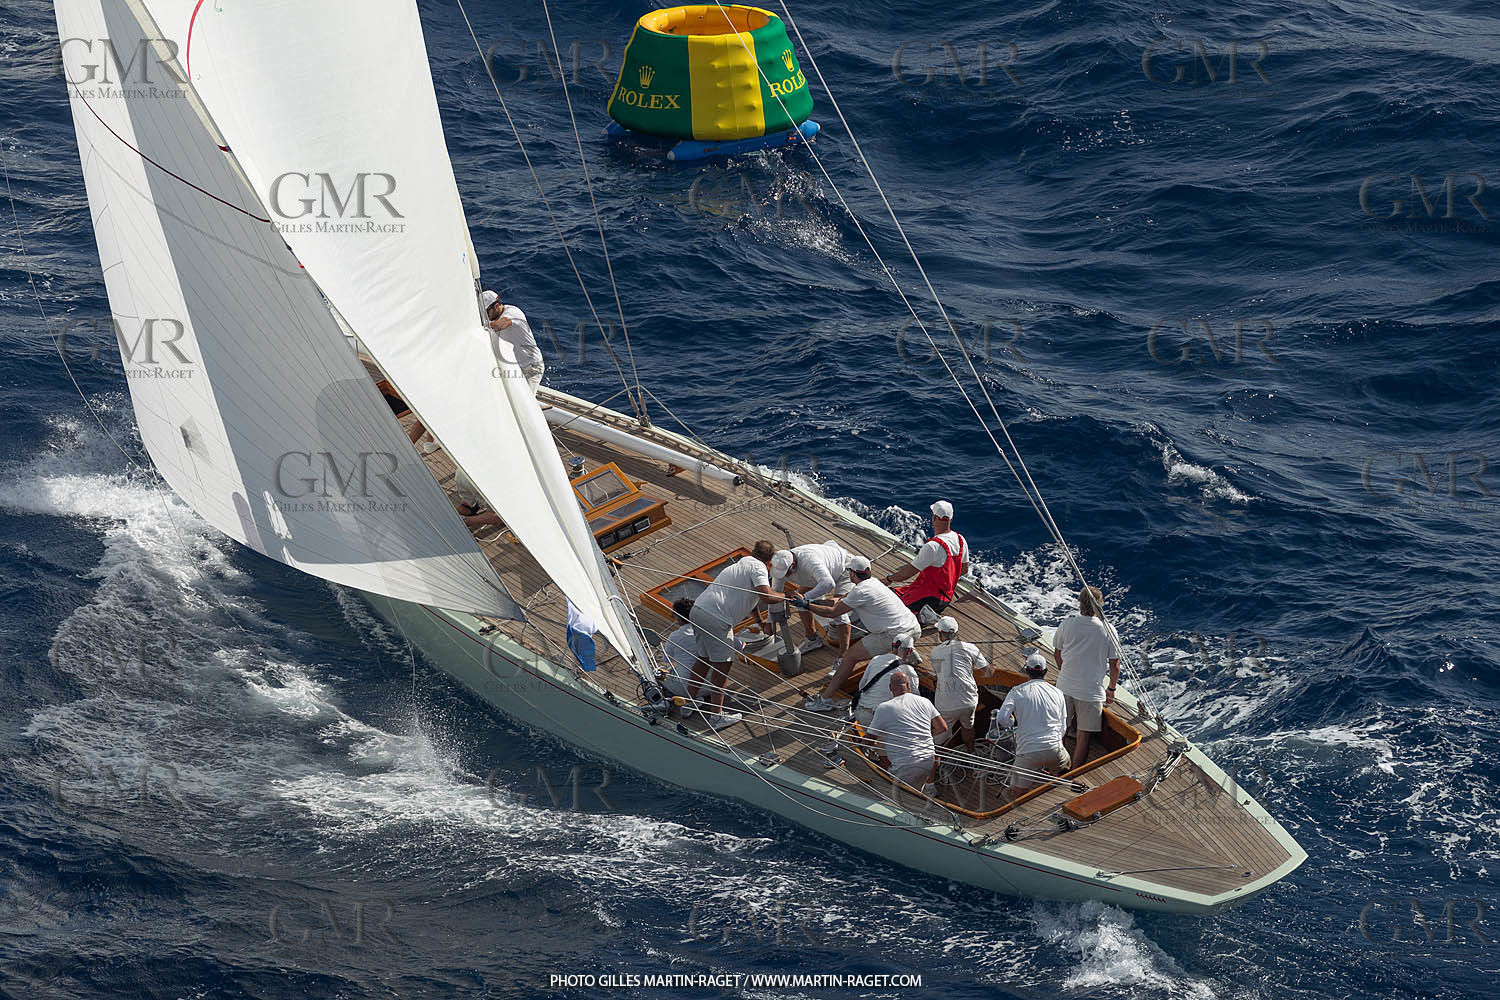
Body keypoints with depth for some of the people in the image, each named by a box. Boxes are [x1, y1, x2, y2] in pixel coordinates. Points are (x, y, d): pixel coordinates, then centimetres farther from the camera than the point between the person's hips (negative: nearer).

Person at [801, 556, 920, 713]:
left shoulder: (861, 591, -13)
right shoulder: (873, 582, 15)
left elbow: (833, 612, -7)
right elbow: (841, 601, 23)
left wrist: (806, 605, 3)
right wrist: (814, 600, 24)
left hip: (897, 636, -9)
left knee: (850, 656, -4)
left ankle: (826, 699, -3)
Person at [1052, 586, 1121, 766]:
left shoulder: (1067, 624, -5)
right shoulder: (1107, 630, -10)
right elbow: (1114, 665, -4)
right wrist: (1111, 689, 12)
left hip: (1064, 686, 3)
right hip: (1091, 691, -3)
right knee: (1084, 737, 6)